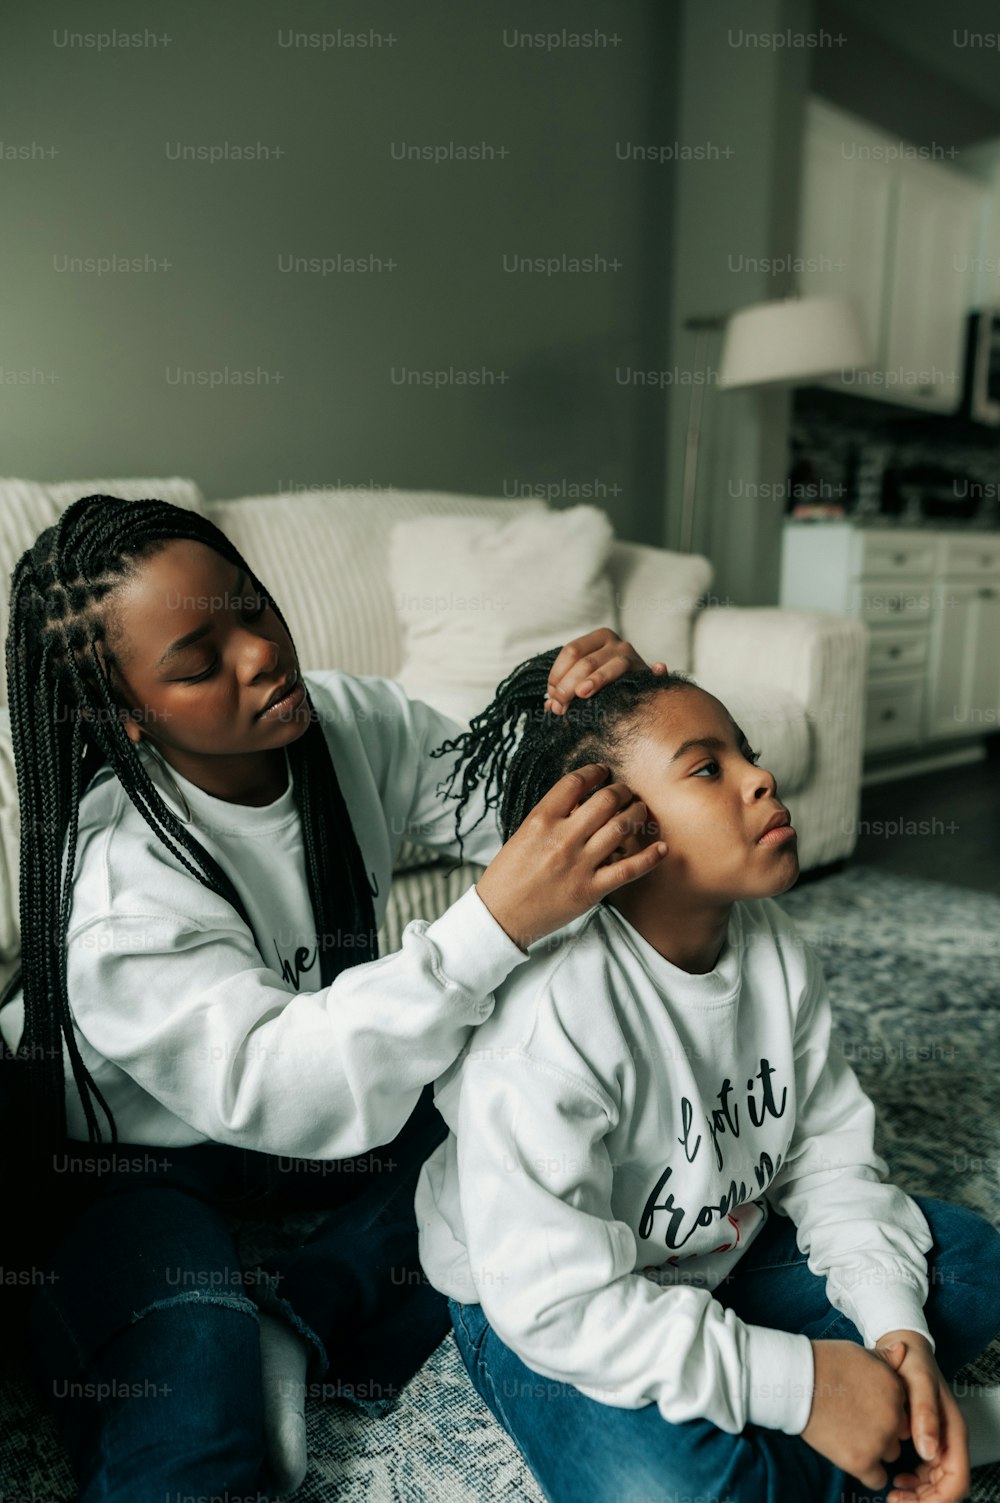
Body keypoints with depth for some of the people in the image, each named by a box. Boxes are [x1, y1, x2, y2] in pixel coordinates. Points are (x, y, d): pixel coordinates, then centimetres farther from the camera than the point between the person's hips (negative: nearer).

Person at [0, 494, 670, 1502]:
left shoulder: (353, 724, -14)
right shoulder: (117, 885, -32)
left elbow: (521, 802, -10)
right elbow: (274, 1092, -41)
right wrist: (493, 923, -51)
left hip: (326, 1102, 7)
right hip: (138, 1156, -7)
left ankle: (292, 1314, -9)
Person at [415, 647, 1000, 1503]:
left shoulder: (777, 949, -11)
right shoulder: (546, 1019, -34)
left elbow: (830, 1151, -2)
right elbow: (554, 1300, -30)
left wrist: (893, 1325, -16)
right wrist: (798, 1384, -26)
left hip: (724, 1247, 7)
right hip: (549, 1309, -6)